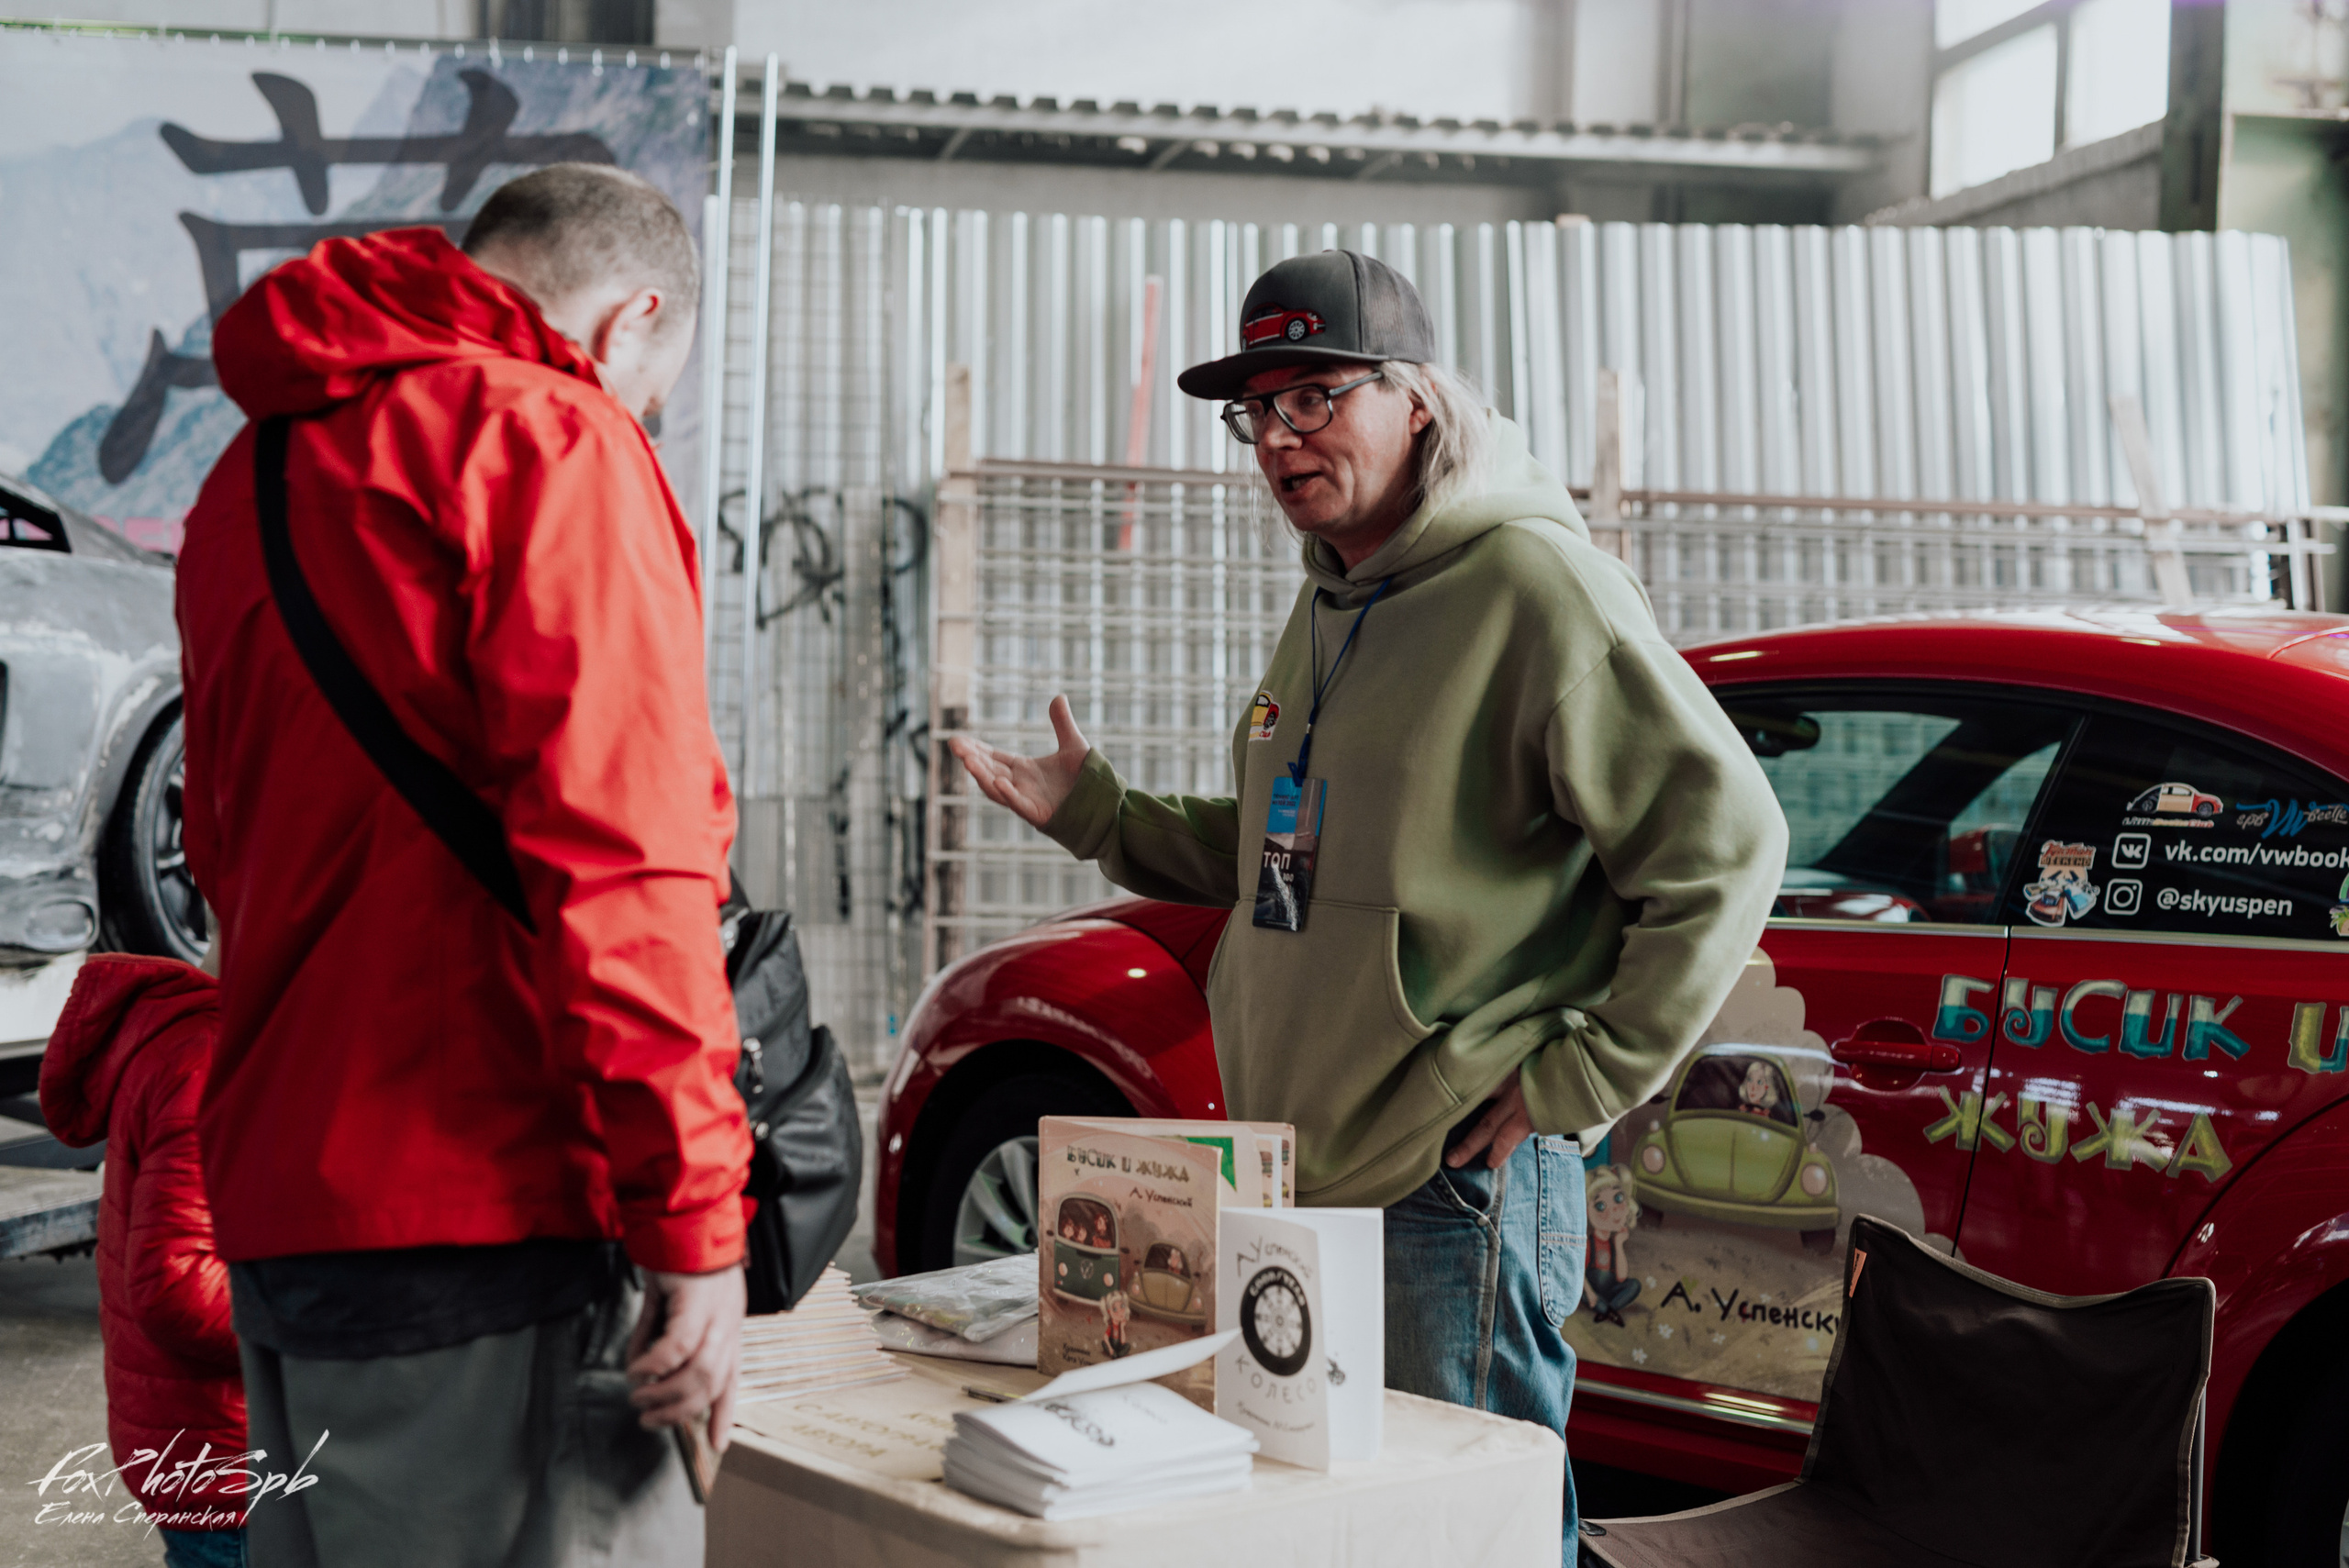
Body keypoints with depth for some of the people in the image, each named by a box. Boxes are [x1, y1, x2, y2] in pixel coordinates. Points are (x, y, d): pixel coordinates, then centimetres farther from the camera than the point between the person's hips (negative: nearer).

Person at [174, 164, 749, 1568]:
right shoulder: (551, 439, -9)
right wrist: (693, 1218, -17)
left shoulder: (257, 470, 19)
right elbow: (614, 857, -19)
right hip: (484, 1228, -9)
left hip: (277, 1208, 9)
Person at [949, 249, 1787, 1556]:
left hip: (1453, 1196, -9)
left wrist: (1572, 1081, -15)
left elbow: (1725, 841, -16)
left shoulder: (1533, 585, -13)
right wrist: (1095, 813, 17)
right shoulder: (1330, 605, 15)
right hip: (1300, 1178, 9)